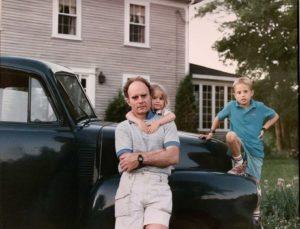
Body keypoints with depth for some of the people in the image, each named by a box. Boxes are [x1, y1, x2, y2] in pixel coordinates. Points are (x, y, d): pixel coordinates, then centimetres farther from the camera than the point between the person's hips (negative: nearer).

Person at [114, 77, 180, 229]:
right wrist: (159, 153, -1)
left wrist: (140, 158, -6)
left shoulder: (166, 124, 15)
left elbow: (173, 157, 1)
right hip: (130, 187, 0)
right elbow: (127, 162, 0)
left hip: (158, 185, 0)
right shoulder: (123, 127, 13)